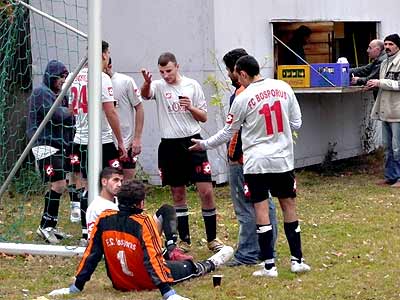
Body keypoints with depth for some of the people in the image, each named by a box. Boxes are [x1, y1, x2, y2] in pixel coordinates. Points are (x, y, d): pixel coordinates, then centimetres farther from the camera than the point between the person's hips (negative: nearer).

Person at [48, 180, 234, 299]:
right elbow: (152, 258, -29)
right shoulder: (143, 222, -25)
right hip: (148, 282, -5)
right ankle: (211, 264, 50)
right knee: (189, 268, 23)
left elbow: (91, 254, -8)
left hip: (119, 282, 5)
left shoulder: (104, 219, -11)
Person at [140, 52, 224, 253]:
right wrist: (147, 83, -45)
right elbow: (145, 94, -23)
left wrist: (191, 108, -12)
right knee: (178, 194, 8)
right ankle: (184, 240, 17)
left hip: (192, 142, 0)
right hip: (169, 145, 0)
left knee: (206, 191, -5)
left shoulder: (192, 85, 4)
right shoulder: (159, 86, 1)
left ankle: (212, 239, 7)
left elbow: (204, 117, 8)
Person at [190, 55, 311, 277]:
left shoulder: (243, 98, -10)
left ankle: (269, 265, -1)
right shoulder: (283, 88, 1)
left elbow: (228, 133, 2)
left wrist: (204, 144, 16)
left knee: (261, 209, 0)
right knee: (288, 205, 12)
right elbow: (296, 123, 6)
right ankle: (297, 260, 14)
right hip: (283, 159, 4)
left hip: (256, 162, -4)